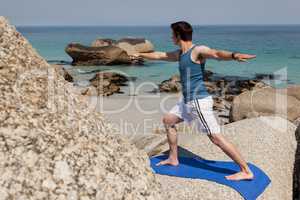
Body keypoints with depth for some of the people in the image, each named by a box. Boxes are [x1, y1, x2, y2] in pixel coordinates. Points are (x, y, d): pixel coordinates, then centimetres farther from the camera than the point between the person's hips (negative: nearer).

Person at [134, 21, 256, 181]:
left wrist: (234, 55, -52)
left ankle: (246, 172, -3)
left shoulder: (198, 50, -12)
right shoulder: (179, 54, 16)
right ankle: (173, 159, 32)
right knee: (168, 120, 21)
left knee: (216, 137, -11)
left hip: (199, 101, -10)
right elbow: (160, 55, 31)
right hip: (188, 101, 10)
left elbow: (216, 53, -32)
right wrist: (140, 55, 43)